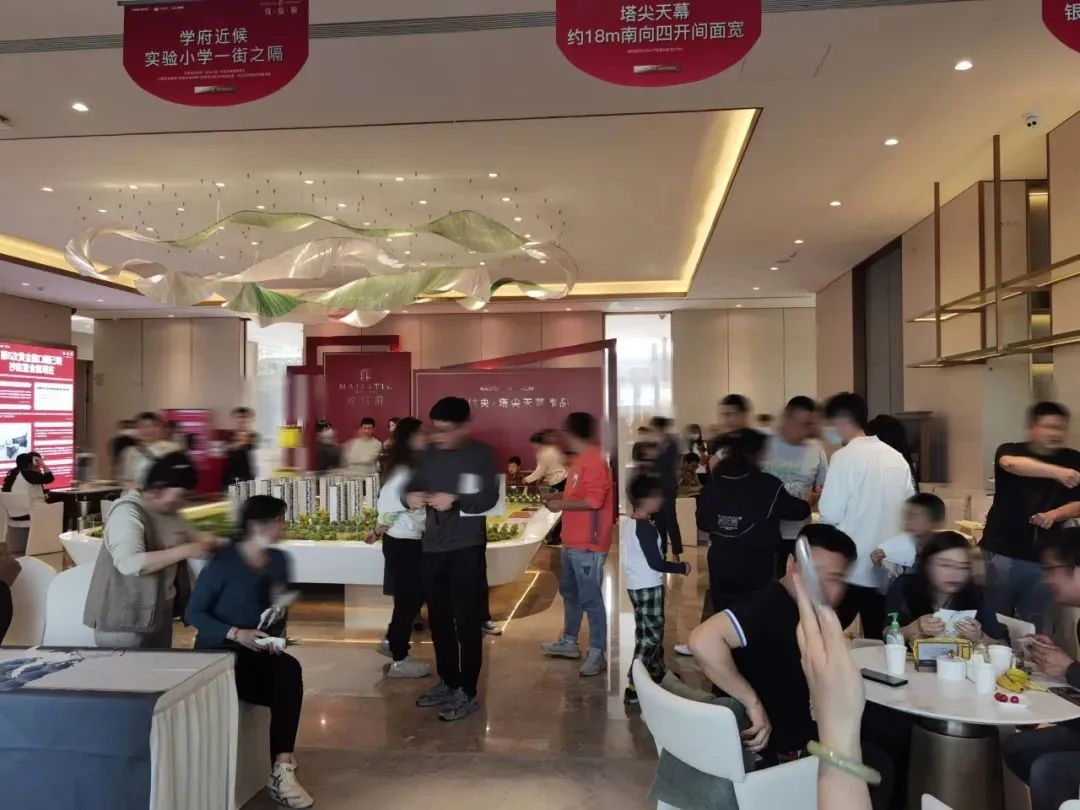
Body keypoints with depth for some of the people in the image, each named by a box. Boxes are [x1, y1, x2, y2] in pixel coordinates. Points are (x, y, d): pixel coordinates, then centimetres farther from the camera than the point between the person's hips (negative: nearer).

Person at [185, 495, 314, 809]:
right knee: (285, 680, -29)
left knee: (289, 671, -29)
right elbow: (193, 613, -10)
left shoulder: (279, 560, 6)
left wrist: (276, 638, -7)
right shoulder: (224, 561, -11)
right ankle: (281, 769, -12)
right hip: (218, 652, -4)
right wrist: (235, 633, -22)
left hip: (259, 653, 4)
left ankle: (282, 771, -29)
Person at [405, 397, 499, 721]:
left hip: (467, 548, -6)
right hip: (433, 547, 6)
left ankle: (467, 692, 9)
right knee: (439, 620, 15)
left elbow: (489, 498, -15)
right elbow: (412, 485, 9)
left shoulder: (481, 454, -6)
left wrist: (455, 501, -30)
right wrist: (410, 496, -14)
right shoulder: (429, 454, 8)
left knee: (467, 622, 0)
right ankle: (448, 683, 30)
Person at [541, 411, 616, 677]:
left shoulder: (594, 461, -17)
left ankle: (597, 654, 5)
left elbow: (594, 500, -25)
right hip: (571, 543, 11)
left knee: (590, 599, -4)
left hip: (588, 545, -11)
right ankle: (569, 642, 35)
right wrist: (560, 498, 10)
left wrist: (562, 505, -17)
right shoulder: (581, 460, 14)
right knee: (569, 593, 21)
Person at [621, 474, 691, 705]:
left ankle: (657, 671, 36)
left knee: (648, 631, 21)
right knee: (650, 635, -2)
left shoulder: (628, 524, 6)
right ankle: (635, 686, -2)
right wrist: (681, 568, -7)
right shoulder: (646, 527, -21)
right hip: (648, 587, -9)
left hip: (636, 584, 9)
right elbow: (656, 563, -20)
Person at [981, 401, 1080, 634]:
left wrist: (1054, 514, -16)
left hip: (1042, 558, 2)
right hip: (1000, 552, -2)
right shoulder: (1010, 451, -1)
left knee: (1036, 627, 7)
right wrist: (1057, 472, -39)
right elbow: (1011, 464, -26)